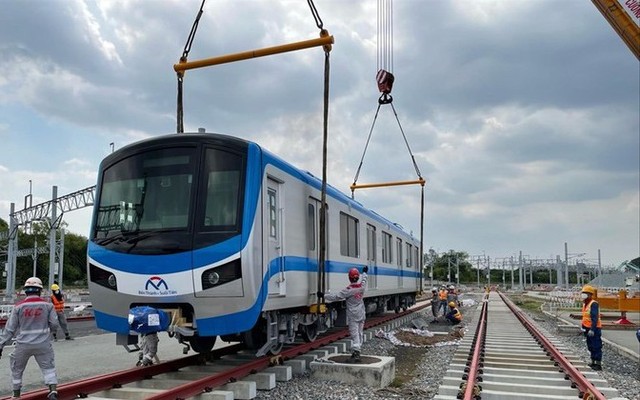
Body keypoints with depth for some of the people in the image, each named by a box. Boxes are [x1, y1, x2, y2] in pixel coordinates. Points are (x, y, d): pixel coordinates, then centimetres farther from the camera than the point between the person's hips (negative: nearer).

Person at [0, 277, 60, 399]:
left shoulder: (19, 306, -4)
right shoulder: (47, 305, -5)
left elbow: (10, 328, -3)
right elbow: (54, 325, -2)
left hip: (23, 345, 1)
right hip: (43, 344, -1)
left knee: (17, 369, 21)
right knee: (48, 367, 10)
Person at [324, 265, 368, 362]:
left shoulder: (348, 290, -18)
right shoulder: (362, 286, -1)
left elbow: (336, 297, -18)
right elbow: (364, 280, 23)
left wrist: (324, 296, -10)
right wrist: (364, 272, 43)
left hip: (352, 316, -6)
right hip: (361, 314, 6)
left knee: (355, 334, -6)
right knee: (360, 333, 14)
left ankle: (356, 351, -15)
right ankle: (357, 352, 22)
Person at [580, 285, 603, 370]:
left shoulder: (594, 304, -19)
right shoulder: (585, 304, 12)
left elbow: (595, 318, -25)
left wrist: (592, 330, -28)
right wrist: (583, 328, 23)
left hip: (594, 329, -10)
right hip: (588, 329, 10)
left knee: (596, 347, -5)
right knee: (591, 347, 17)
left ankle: (598, 364, -1)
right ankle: (593, 362, 28)